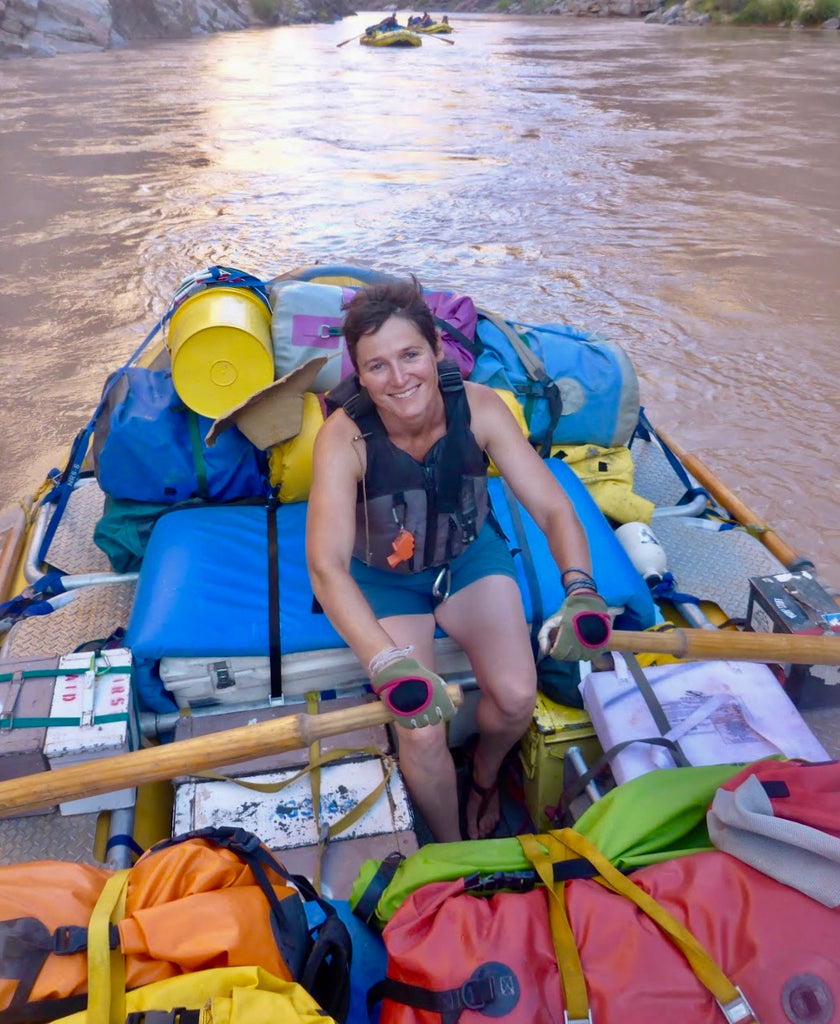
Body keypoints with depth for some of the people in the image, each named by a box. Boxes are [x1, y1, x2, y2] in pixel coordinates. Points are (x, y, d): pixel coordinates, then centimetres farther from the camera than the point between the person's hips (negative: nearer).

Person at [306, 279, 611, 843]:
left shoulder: (479, 407, -23)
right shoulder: (344, 437, -30)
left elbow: (553, 507, -25)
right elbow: (327, 566, -38)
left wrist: (581, 589, -44)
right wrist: (388, 663, -52)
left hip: (471, 553, 2)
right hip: (384, 578, -2)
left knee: (517, 695, -14)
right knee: (422, 734, -15)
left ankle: (485, 774, 25)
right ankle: (453, 851, 19)